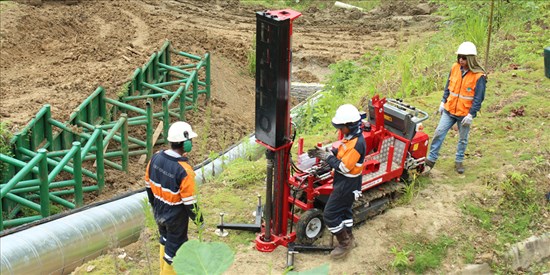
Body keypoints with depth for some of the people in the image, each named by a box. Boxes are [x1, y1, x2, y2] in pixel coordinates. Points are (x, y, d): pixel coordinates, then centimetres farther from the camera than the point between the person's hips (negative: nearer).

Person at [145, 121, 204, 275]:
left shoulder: (155, 158, -11)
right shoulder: (184, 171, -31)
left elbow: (148, 186, 3)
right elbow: (189, 202, -23)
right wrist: (198, 220, -6)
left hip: (159, 212, 7)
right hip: (175, 218, -7)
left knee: (166, 239, 29)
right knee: (174, 247, 13)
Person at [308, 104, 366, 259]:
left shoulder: (357, 144, -30)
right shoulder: (351, 136, 0)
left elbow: (344, 167, -28)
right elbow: (340, 152, 11)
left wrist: (327, 157, -21)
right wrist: (326, 152, -4)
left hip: (347, 184, -10)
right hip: (344, 180, 10)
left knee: (330, 214, -3)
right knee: (344, 209, 24)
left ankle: (345, 243, 12)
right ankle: (349, 238, 41)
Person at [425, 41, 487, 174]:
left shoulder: (479, 76, -16)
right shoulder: (455, 68, -2)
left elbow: (478, 98, -14)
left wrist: (471, 114, -16)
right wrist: (443, 102, 7)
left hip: (465, 114, -3)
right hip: (449, 110, 4)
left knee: (463, 139, 12)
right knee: (439, 132, -2)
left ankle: (459, 161, 30)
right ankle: (431, 159, 7)